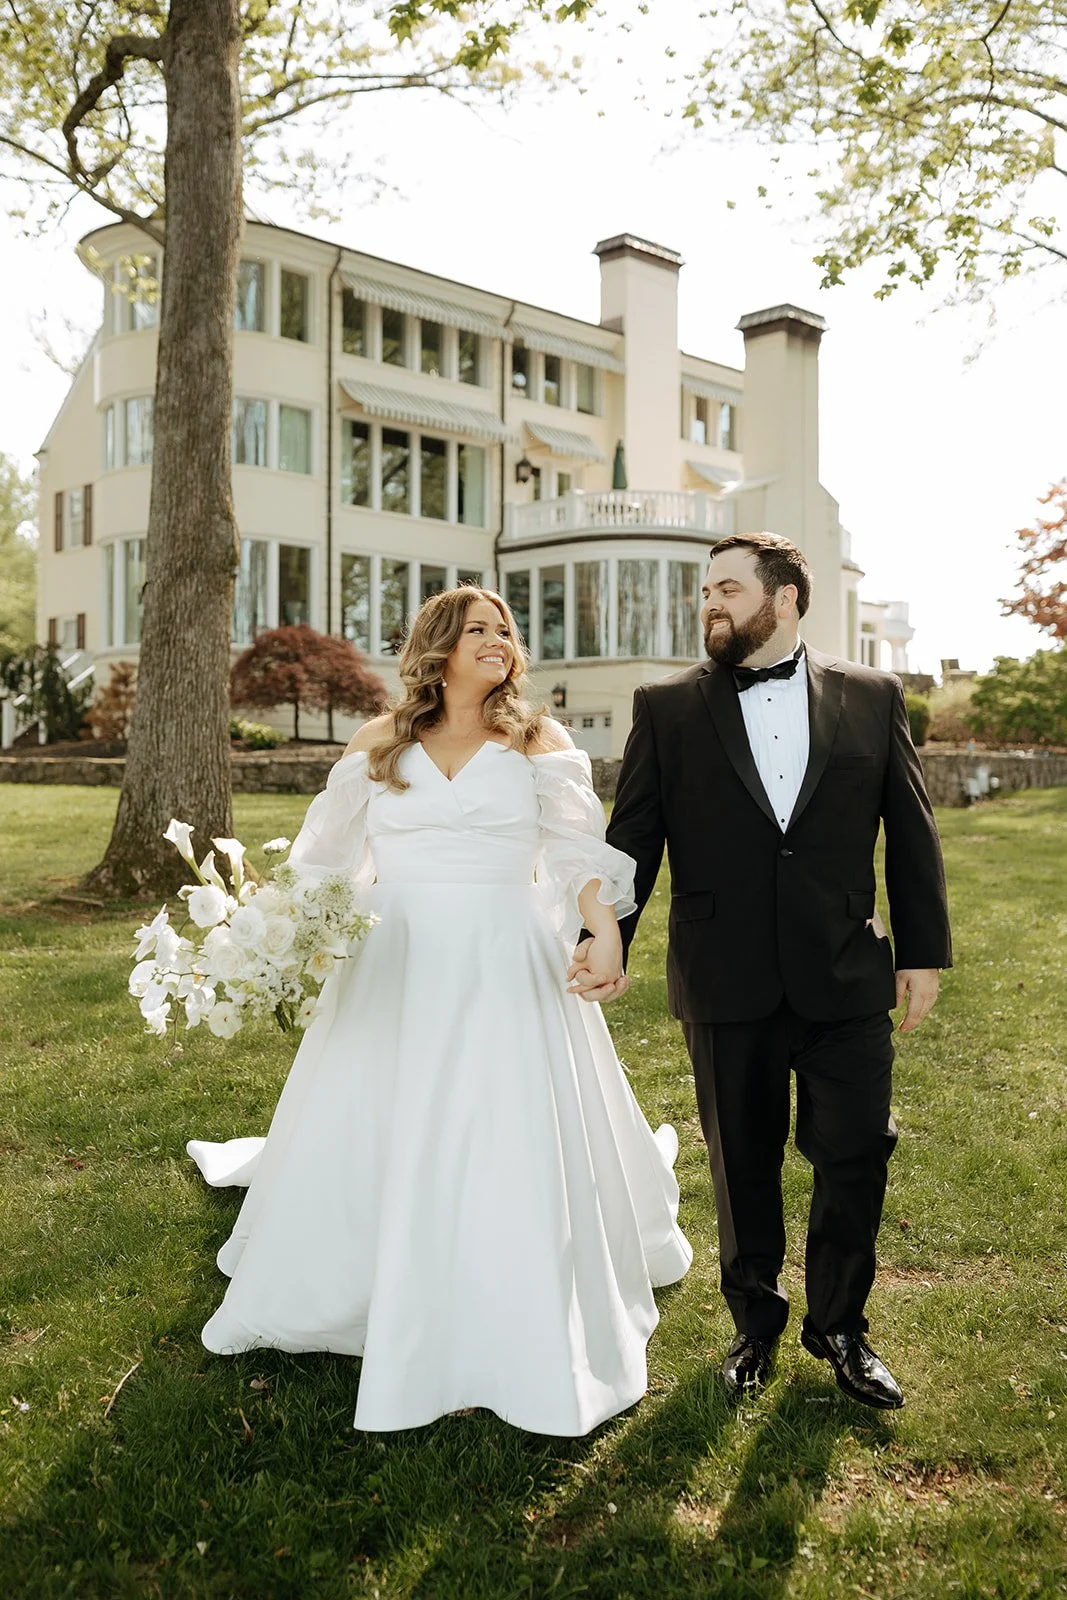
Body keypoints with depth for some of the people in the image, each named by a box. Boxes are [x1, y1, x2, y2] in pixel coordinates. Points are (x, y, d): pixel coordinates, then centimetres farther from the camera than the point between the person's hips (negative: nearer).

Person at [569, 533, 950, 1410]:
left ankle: (840, 1326, 30)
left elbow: (911, 832, 6)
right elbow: (632, 836, 0)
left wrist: (924, 950, 4)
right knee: (745, 1164, 13)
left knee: (856, 1157, 6)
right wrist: (605, 939, -10)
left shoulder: (872, 697, 4)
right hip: (728, 982, 0)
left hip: (848, 977, 1)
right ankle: (756, 1322, 34)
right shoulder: (668, 708, 2)